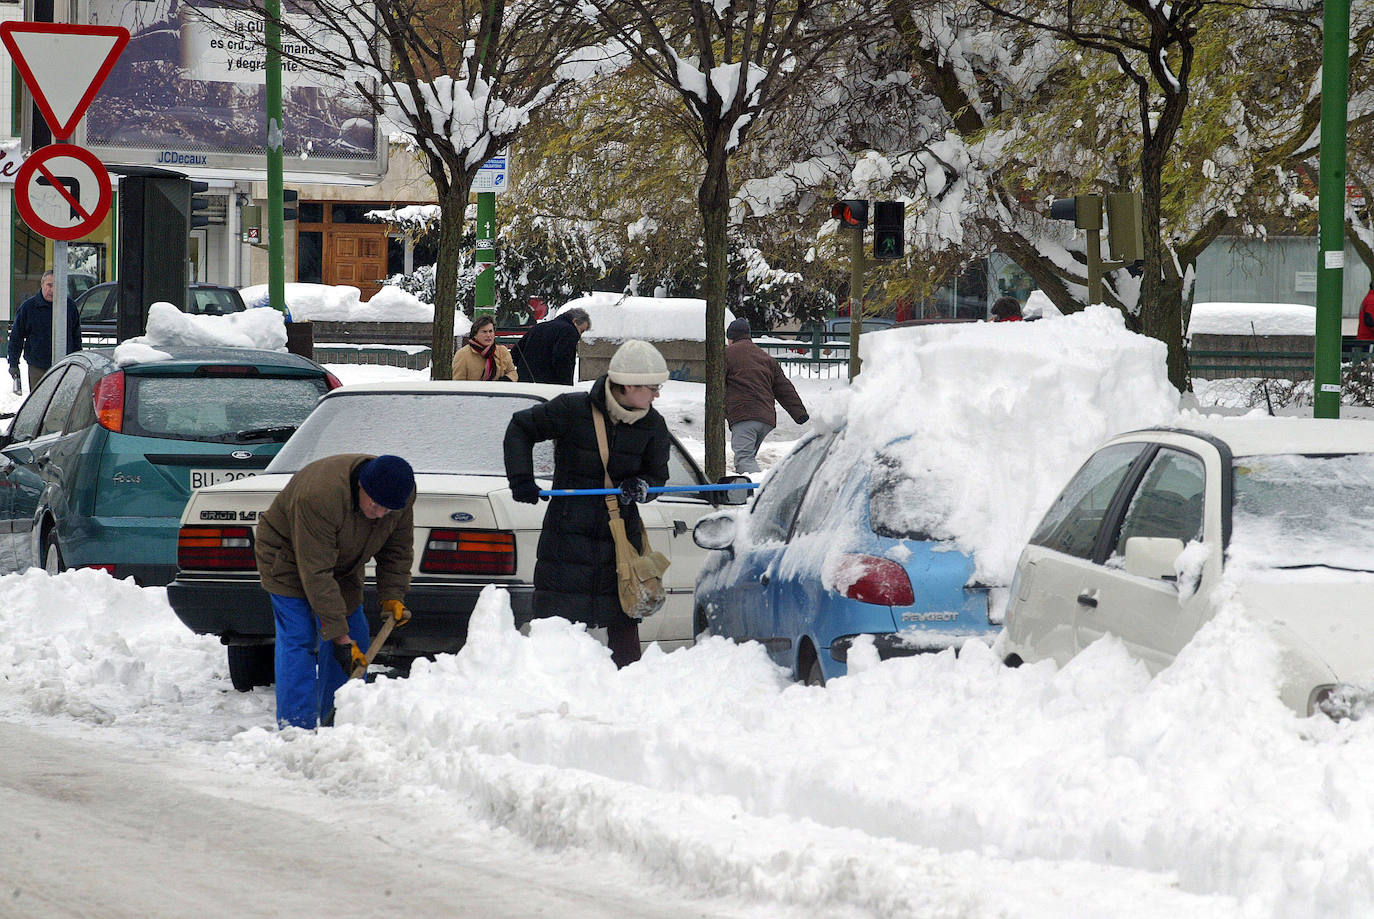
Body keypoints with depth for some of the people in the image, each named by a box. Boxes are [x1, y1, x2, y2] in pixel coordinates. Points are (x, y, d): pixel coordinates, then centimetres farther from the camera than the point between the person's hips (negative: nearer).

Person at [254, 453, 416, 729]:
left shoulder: (402, 495, -21)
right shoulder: (319, 497, -42)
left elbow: (398, 550, -2)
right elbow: (316, 574, -40)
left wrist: (392, 596, -14)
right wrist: (339, 636, -39)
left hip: (343, 566, 7)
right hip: (288, 559, -7)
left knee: (354, 642, 1)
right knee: (298, 639, -17)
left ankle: (334, 723, 10)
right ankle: (296, 727, -18)